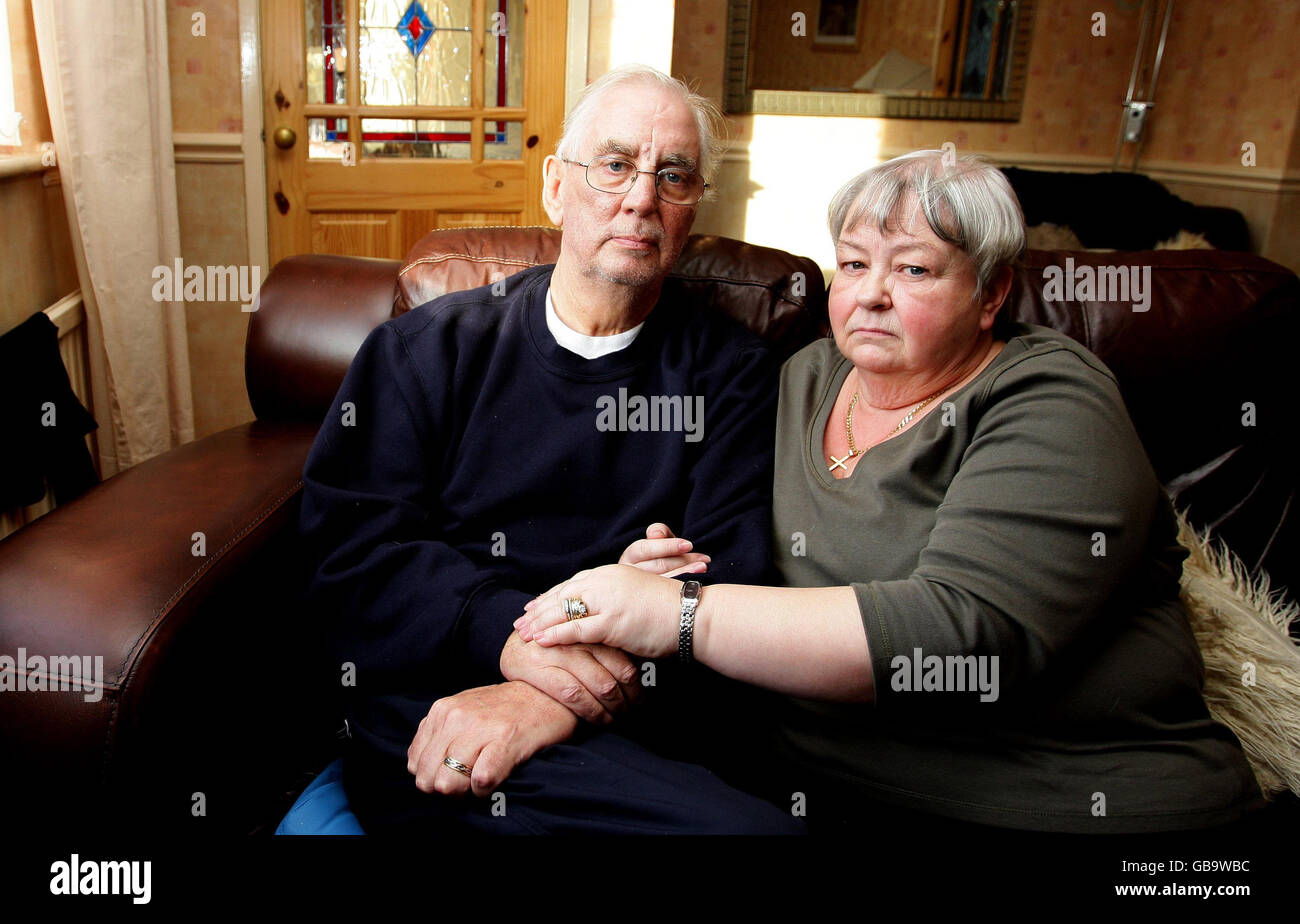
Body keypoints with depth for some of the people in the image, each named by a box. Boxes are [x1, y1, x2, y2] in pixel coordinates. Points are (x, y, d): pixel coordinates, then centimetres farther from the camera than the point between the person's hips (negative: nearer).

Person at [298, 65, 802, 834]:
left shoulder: (730, 372, 8)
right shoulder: (426, 350, 10)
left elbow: (735, 583, -3)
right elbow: (351, 540, 1)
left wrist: (562, 701, -20)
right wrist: (509, 632, -18)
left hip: (636, 733, 3)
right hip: (423, 708, -2)